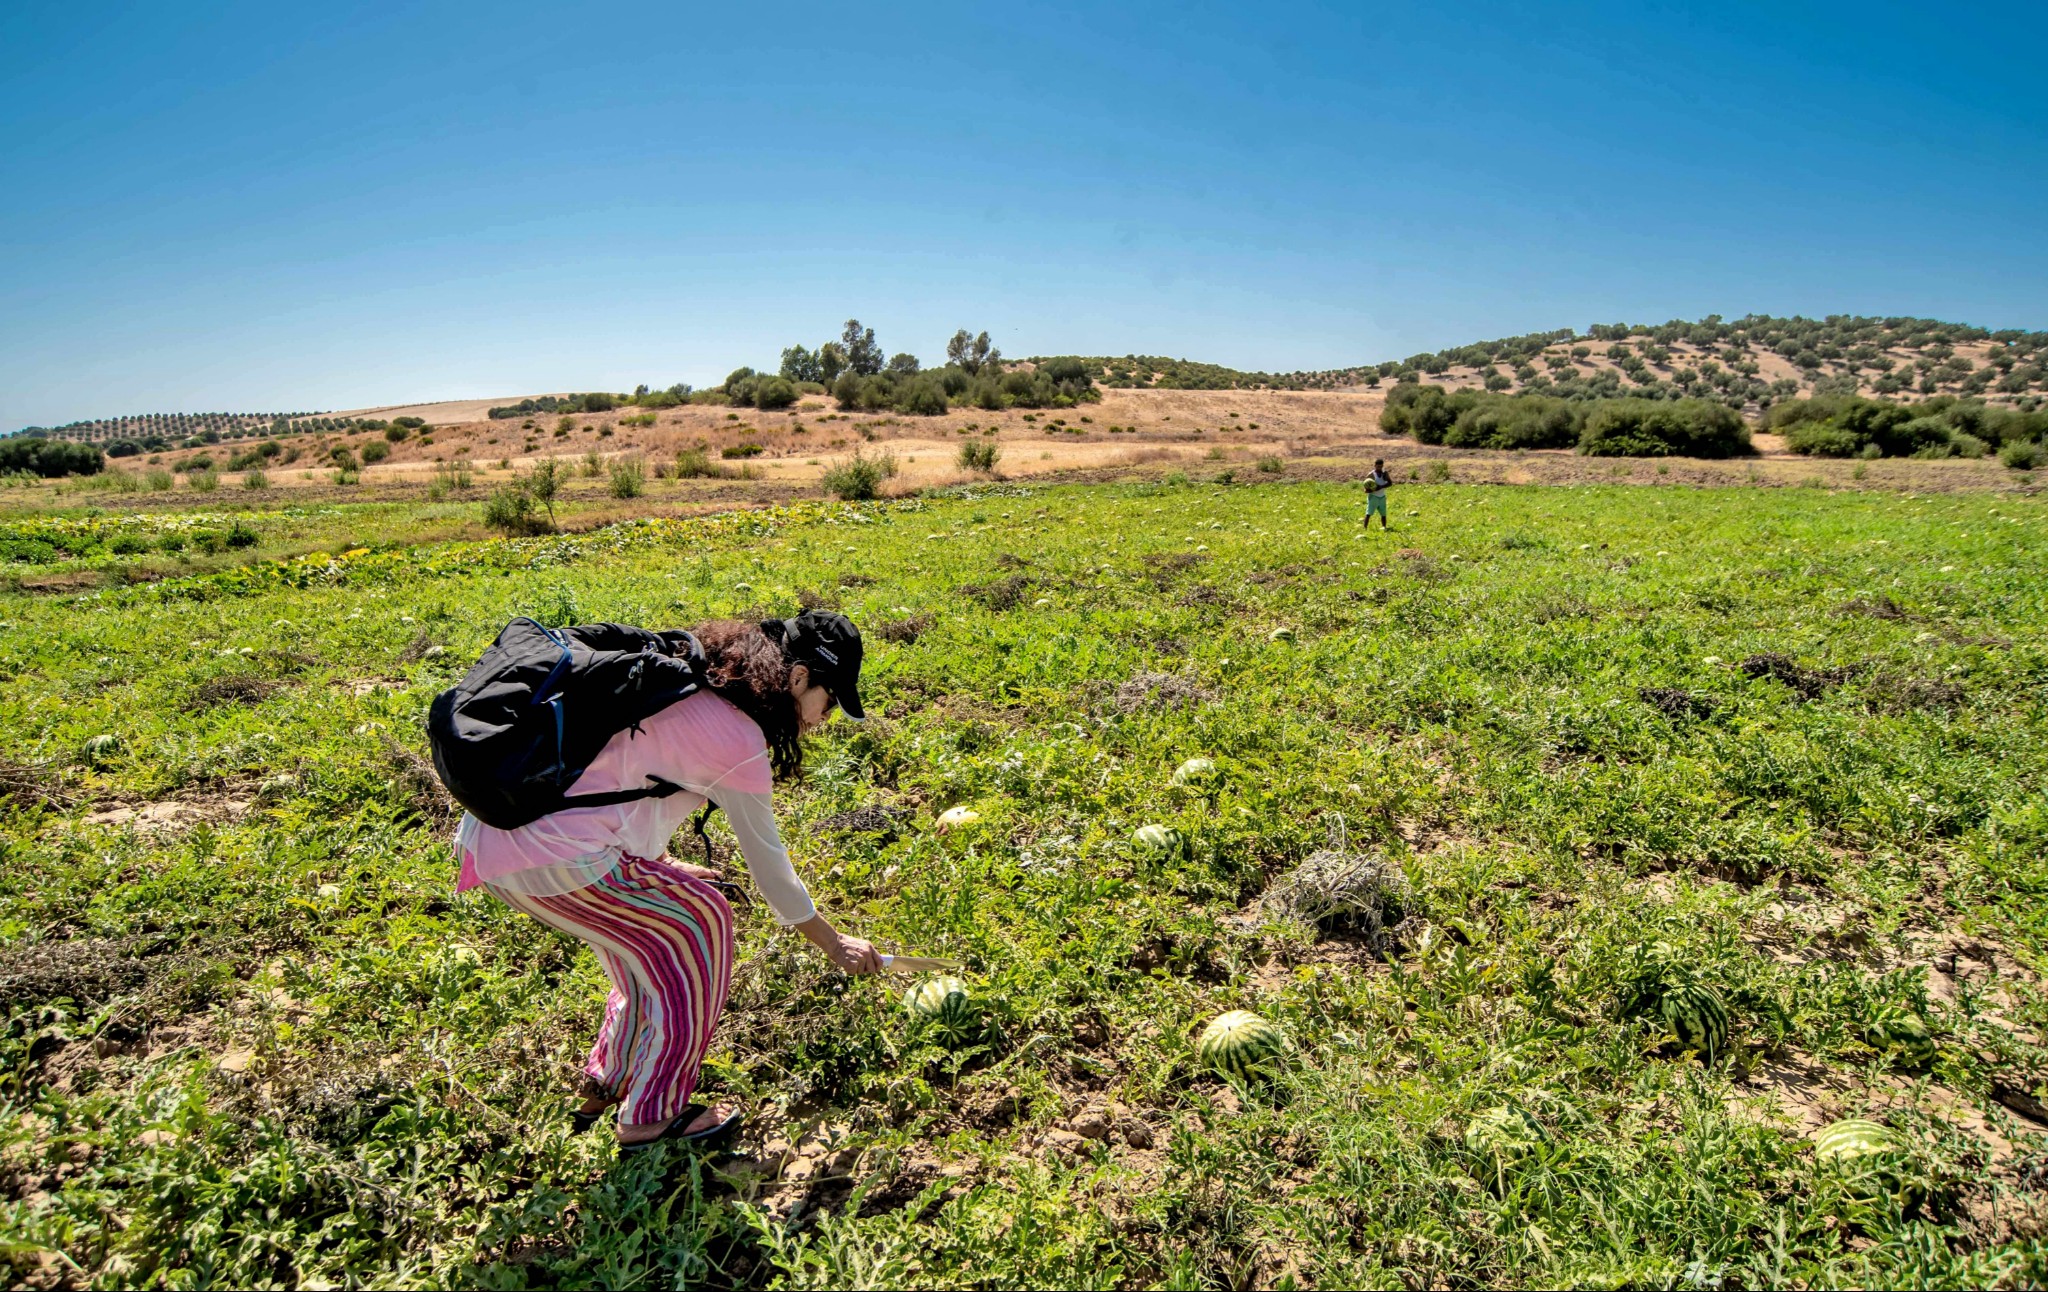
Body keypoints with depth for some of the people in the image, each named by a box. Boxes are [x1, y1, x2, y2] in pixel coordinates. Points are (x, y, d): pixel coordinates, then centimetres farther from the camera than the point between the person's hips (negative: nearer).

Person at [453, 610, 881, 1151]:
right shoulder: (738, 741, -12)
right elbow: (768, 865, -1)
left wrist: (661, 864, 32)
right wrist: (834, 944, 13)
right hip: (549, 861, -9)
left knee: (654, 927, 23)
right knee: (699, 920, 4)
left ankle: (607, 1086, 37)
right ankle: (651, 1119, 15)